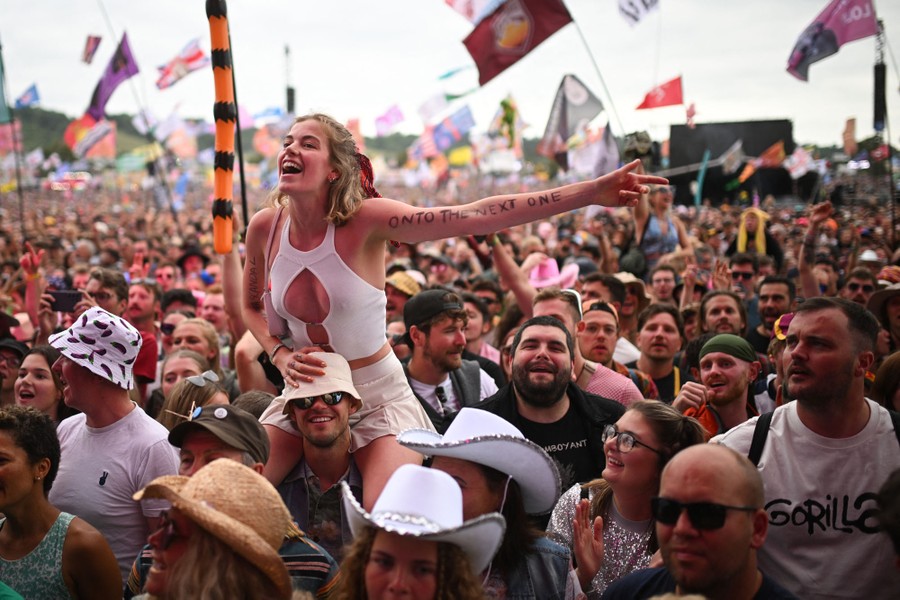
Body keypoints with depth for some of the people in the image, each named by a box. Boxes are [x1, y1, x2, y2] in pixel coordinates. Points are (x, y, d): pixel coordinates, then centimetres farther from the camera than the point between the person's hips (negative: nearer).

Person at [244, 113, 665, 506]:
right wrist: (281, 355, -9)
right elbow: (251, 306, 12)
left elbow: (476, 217, -28)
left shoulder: (364, 220, -20)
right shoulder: (265, 227, -8)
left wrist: (590, 192, -35)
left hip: (378, 395, -3)